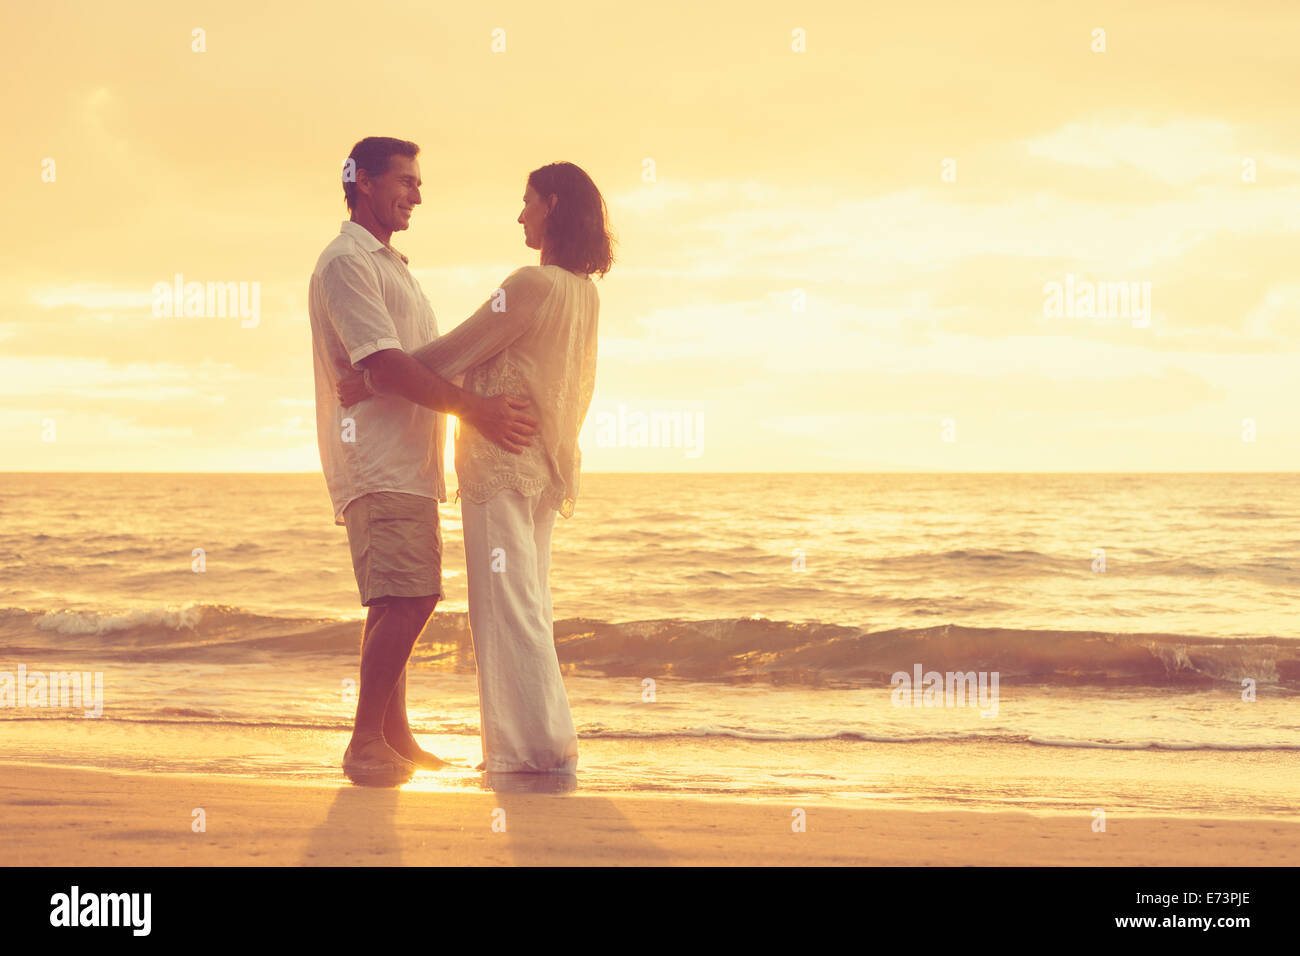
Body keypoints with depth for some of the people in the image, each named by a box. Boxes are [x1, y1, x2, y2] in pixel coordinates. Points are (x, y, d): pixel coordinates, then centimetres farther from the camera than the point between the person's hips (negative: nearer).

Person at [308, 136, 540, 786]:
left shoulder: (390, 265, 24)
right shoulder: (346, 262, -9)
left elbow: (427, 362, 26)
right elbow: (385, 365, -19)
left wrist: (494, 401, 15)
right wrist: (473, 409, -24)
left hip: (408, 464, 10)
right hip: (376, 463, -10)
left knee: (402, 602, 11)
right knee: (406, 599, -17)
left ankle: (394, 737, 17)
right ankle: (365, 743, -13)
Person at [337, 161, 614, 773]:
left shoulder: (532, 285, -17)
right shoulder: (585, 293, 10)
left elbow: (455, 353, -14)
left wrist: (372, 383, -6)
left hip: (503, 455, -9)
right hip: (547, 462, 9)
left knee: (508, 604, -5)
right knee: (528, 602, 13)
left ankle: (541, 746, -5)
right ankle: (545, 744, 15)